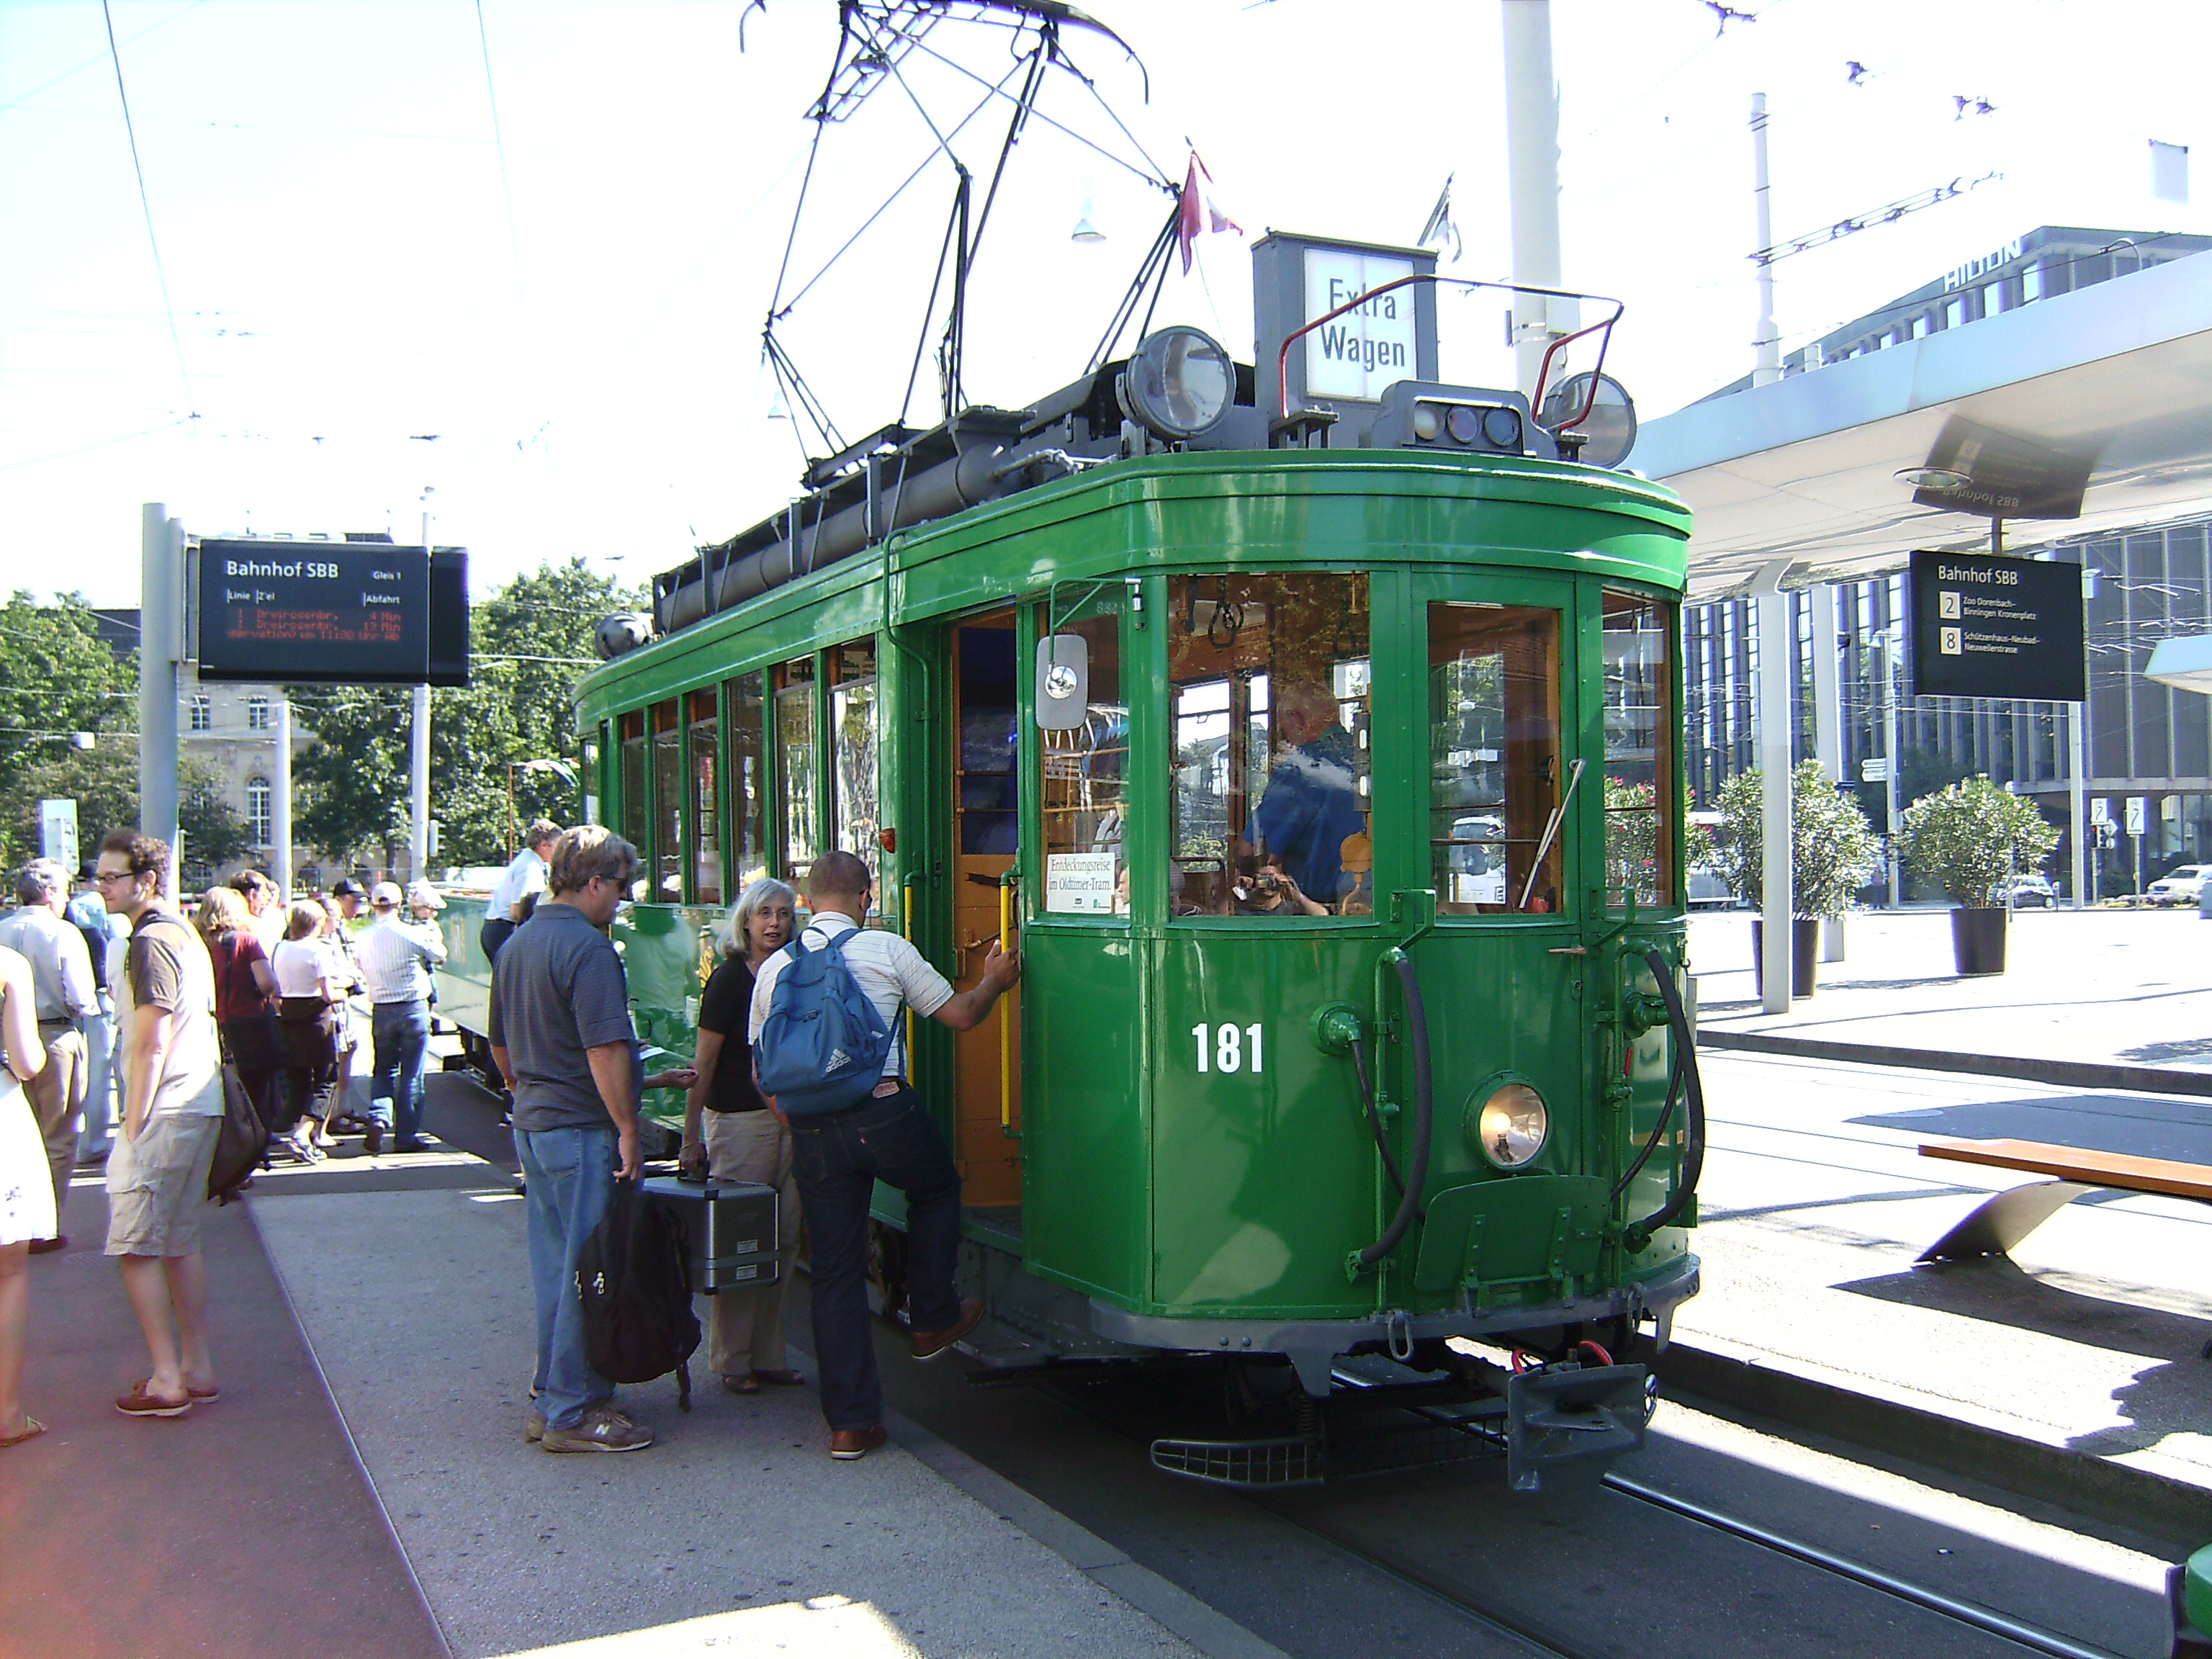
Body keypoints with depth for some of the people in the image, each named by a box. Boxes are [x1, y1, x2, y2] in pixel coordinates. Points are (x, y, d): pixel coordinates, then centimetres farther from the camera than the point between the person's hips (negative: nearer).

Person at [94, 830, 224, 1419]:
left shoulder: (150, 943, -13)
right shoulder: (184, 933, 17)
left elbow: (151, 1043, -18)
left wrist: (134, 1125, -16)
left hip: (163, 1112, -10)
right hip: (200, 1106, 10)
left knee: (138, 1247, -4)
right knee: (181, 1243, 13)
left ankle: (167, 1380, -2)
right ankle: (198, 1370, 16)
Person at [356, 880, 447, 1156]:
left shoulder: (363, 939, -1)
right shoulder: (411, 934, -13)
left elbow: (365, 976, 9)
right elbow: (440, 955, 2)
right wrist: (433, 937, 19)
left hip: (381, 1011, 3)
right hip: (414, 1009, -3)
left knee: (383, 1070, 18)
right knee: (412, 1075, 4)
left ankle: (378, 1118, -4)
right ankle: (406, 1136, 7)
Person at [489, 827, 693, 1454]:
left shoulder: (516, 945, 13)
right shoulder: (587, 946, -16)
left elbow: (501, 1043, 22)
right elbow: (605, 1048, -22)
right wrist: (627, 1128, -18)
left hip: (531, 1125, 9)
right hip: (583, 1128, -9)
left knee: (552, 1266, 15)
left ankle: (548, 1400, 23)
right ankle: (573, 1413, 4)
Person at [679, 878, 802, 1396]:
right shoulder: (729, 980, -8)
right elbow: (704, 1063, -8)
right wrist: (691, 1139, -9)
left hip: (790, 1119, 6)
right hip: (738, 1120, -6)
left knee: (783, 1238, 9)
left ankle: (769, 1356, 19)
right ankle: (733, 1361, 11)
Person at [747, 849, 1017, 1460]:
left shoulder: (774, 969, 10)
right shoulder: (886, 950, 0)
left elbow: (764, 1069, 13)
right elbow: (960, 1015, 8)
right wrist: (995, 980, 27)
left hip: (811, 1130, 3)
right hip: (885, 1113, -3)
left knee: (835, 1270, 9)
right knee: (937, 1191, 29)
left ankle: (851, 1422, 12)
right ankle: (933, 1321, 37)